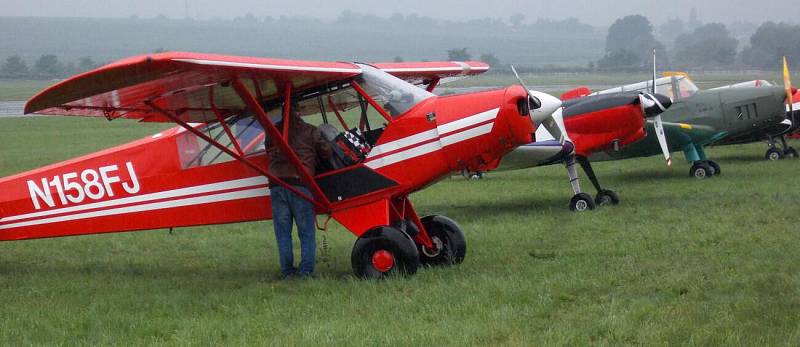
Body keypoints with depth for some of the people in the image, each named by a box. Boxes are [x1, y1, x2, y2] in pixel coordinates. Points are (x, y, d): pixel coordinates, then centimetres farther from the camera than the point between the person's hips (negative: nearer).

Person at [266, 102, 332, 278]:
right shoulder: (310, 131, 6)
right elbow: (326, 153, 9)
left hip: (277, 183, 3)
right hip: (300, 183, -3)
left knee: (283, 231, 8)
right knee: (306, 231, 4)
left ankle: (287, 270, 6)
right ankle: (306, 270, -2)